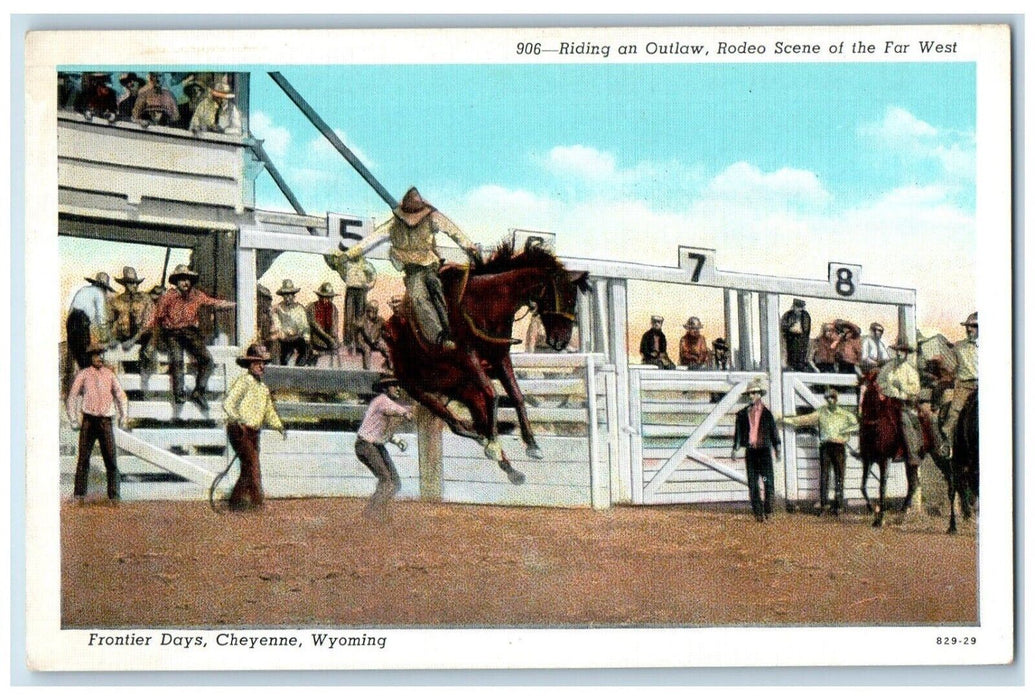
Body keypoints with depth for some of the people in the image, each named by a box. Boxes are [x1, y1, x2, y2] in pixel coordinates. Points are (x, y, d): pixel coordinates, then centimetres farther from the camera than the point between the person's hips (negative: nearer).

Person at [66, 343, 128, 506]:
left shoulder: (109, 375, 10)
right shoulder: (83, 374, 5)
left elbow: (121, 396, 18)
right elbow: (72, 396, 7)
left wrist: (123, 417, 9)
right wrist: (74, 420, 1)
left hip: (105, 421, 1)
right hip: (88, 420, -1)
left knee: (111, 459, -2)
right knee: (83, 457, 0)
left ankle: (113, 496, 2)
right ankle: (79, 494, 6)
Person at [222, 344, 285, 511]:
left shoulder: (264, 387, 19)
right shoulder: (243, 381, -6)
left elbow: (269, 411, 25)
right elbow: (228, 403, -17)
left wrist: (279, 426, 10)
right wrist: (237, 419, -32)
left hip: (253, 432, 8)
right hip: (239, 430, -8)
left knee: (247, 469, 9)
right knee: (252, 465, -16)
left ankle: (236, 501, 17)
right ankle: (257, 501, -18)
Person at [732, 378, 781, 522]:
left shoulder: (766, 412, 4)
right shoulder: (743, 413, 9)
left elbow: (773, 431, 8)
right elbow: (738, 432, 12)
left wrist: (777, 448, 4)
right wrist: (735, 449, 6)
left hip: (764, 450, -2)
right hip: (750, 451, 2)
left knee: (767, 481, -8)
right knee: (752, 483, 2)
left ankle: (768, 511, 2)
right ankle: (758, 512, 7)